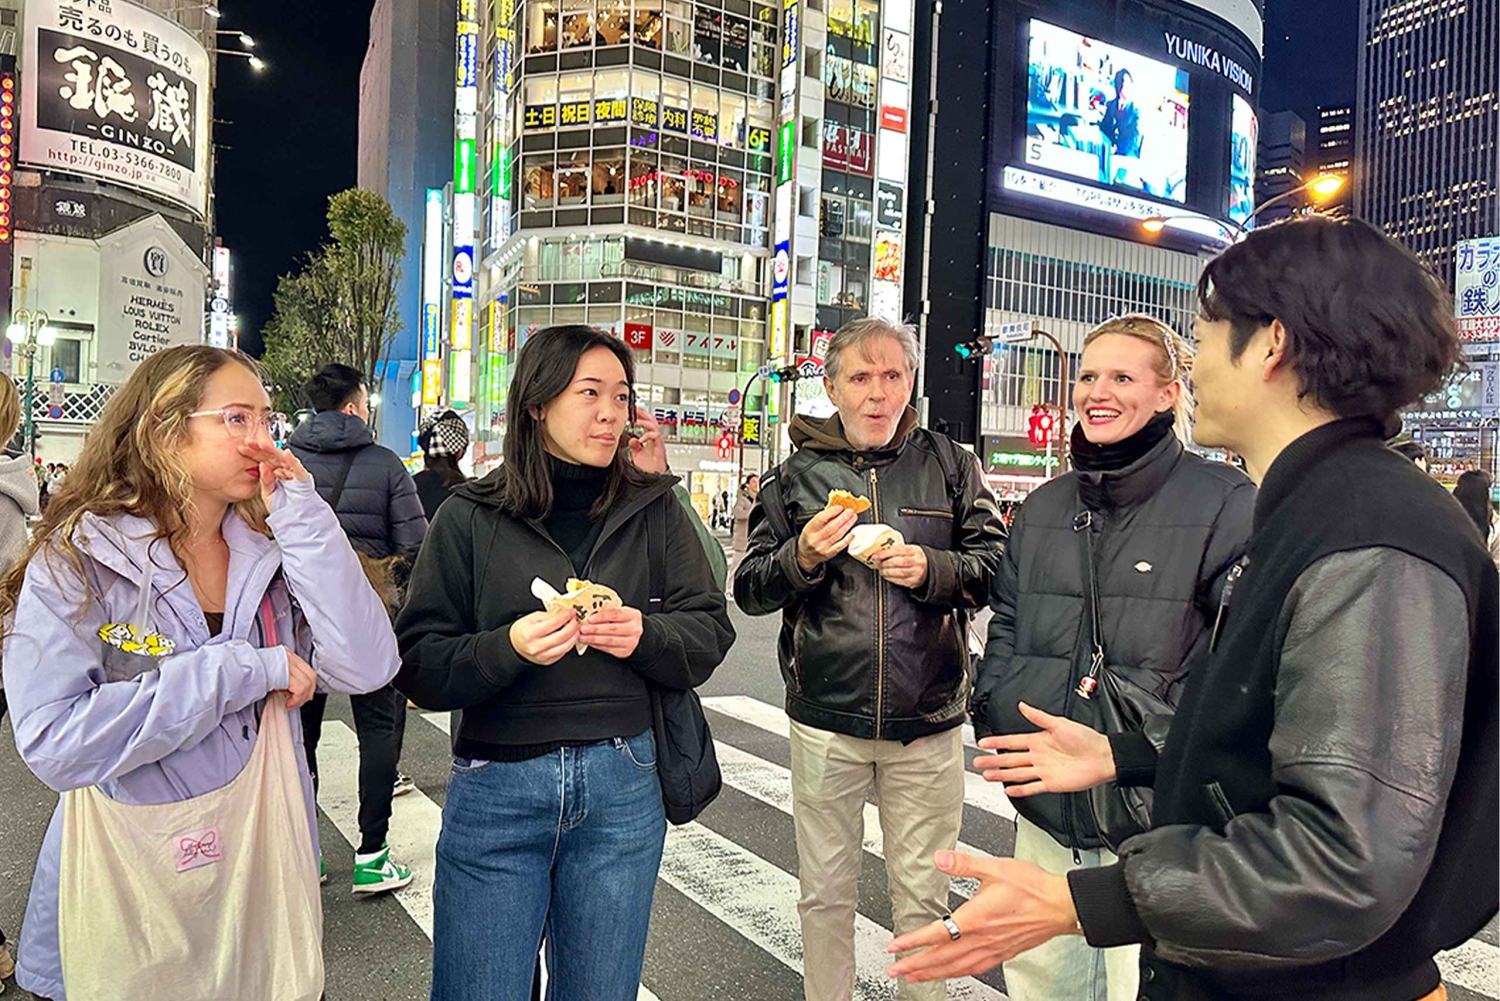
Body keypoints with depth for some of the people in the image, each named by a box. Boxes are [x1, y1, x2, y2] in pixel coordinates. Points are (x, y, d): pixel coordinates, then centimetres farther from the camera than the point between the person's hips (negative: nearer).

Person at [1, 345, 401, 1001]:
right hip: (130, 900, -3)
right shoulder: (76, 561, -11)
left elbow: (365, 668, -15)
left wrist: (301, 520, -17)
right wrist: (239, 671, -23)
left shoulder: (269, 551, -1)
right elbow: (55, 744, -21)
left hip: (264, 875, 4)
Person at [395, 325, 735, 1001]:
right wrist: (508, 647, -22)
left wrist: (646, 636, -17)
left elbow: (711, 631, 3)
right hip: (497, 788, -1)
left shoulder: (654, 508, 2)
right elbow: (418, 667, -4)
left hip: (621, 788, 2)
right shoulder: (470, 518, -3)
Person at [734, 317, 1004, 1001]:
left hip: (928, 722, 0)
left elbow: (997, 568, 1)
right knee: (825, 893, 14)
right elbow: (748, 591, 2)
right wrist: (801, 557, -16)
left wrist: (931, 569, -17)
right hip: (826, 721, 1)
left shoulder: (948, 465, 3)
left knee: (922, 895, 13)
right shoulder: (797, 474, 4)